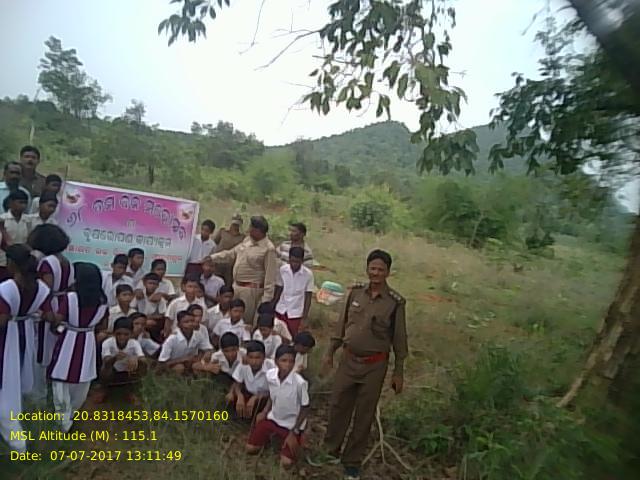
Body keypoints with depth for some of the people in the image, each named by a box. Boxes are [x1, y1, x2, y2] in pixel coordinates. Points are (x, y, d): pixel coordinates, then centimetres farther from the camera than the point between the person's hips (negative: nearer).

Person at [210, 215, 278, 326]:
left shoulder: (268, 249, -16)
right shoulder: (247, 241, 8)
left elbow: (270, 276, -18)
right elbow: (231, 254, 18)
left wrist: (266, 298, -20)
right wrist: (211, 258, 11)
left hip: (250, 290, -8)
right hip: (236, 286, 8)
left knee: (246, 321, 2)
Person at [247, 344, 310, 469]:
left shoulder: (300, 382, -30)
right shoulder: (270, 375, -16)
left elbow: (305, 409, -15)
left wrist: (294, 432, -13)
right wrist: (264, 411, -3)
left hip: (292, 424, -4)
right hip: (273, 418, 4)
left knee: (286, 462, -14)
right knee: (250, 448, 0)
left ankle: (295, 438, 15)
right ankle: (272, 434, 26)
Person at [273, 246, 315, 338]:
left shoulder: (308, 274, -12)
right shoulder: (283, 269, -5)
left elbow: (308, 297, -6)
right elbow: (278, 290, 4)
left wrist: (304, 317, -6)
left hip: (296, 313, -2)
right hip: (280, 310, 2)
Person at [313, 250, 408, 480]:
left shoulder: (395, 302, -13)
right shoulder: (356, 291, -3)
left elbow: (399, 339, -6)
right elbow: (342, 323, 6)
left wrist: (398, 373, -3)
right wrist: (330, 352, 9)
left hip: (375, 365, -3)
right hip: (349, 359, 3)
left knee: (364, 414, 11)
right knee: (337, 406, 13)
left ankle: (352, 461, 30)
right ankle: (331, 451, 35)